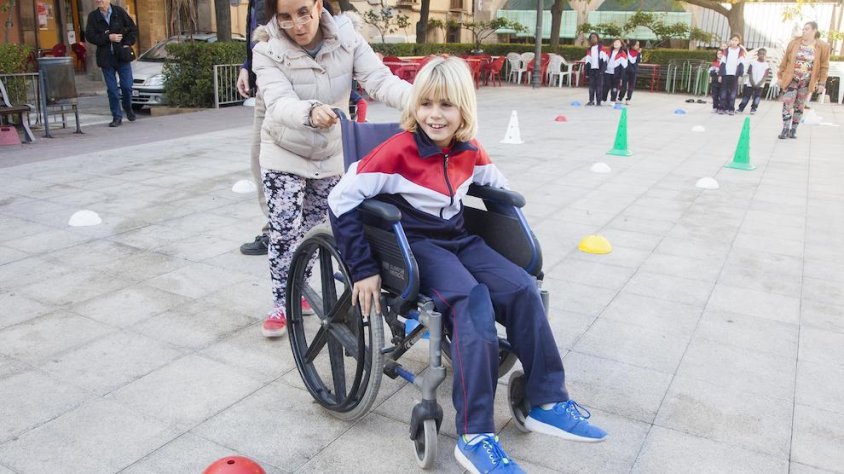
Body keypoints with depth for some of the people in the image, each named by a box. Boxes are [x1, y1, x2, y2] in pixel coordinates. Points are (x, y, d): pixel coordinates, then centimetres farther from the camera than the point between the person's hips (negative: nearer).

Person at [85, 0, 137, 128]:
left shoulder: (119, 12, 1)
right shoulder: (93, 16, 2)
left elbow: (133, 29, 5)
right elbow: (89, 36, -3)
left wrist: (127, 44, -6)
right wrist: (108, 37, -14)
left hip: (122, 56, 0)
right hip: (106, 58, 0)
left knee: (127, 86, 1)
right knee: (112, 89, 1)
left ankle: (128, 109, 29)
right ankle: (117, 117, 8)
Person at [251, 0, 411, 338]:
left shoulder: (346, 37, -17)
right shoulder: (267, 51, -22)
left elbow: (379, 80, -27)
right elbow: (279, 104, -37)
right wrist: (310, 112, -60)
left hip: (331, 155, 2)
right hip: (284, 155, -2)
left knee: (312, 228, 14)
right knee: (285, 232, -5)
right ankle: (282, 304, 13)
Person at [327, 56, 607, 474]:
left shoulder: (469, 150, 2)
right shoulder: (399, 149, -16)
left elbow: (498, 186, 22)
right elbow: (341, 200, -19)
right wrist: (364, 269, -19)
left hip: (460, 239, 6)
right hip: (416, 246, -6)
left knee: (523, 289, -16)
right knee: (474, 304, -31)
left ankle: (548, 403, -2)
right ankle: (473, 437, -27)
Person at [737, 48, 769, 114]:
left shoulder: (766, 64, 1)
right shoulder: (753, 62, 1)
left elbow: (765, 76, -1)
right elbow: (750, 73, -1)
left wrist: (759, 84, -11)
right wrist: (752, 83, -9)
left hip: (760, 85, 0)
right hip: (750, 84, 0)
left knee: (757, 97, -3)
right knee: (746, 96, 2)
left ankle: (753, 109, 2)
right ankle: (741, 108, 6)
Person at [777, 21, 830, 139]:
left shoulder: (822, 47, -5)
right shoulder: (794, 43, -3)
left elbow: (824, 67, -1)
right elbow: (785, 60, 3)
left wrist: (821, 83, -4)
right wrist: (780, 76, 4)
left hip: (807, 81, 0)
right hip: (792, 79, 0)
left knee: (799, 106, 8)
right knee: (787, 103, -10)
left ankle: (793, 129, 16)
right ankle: (785, 128, -5)